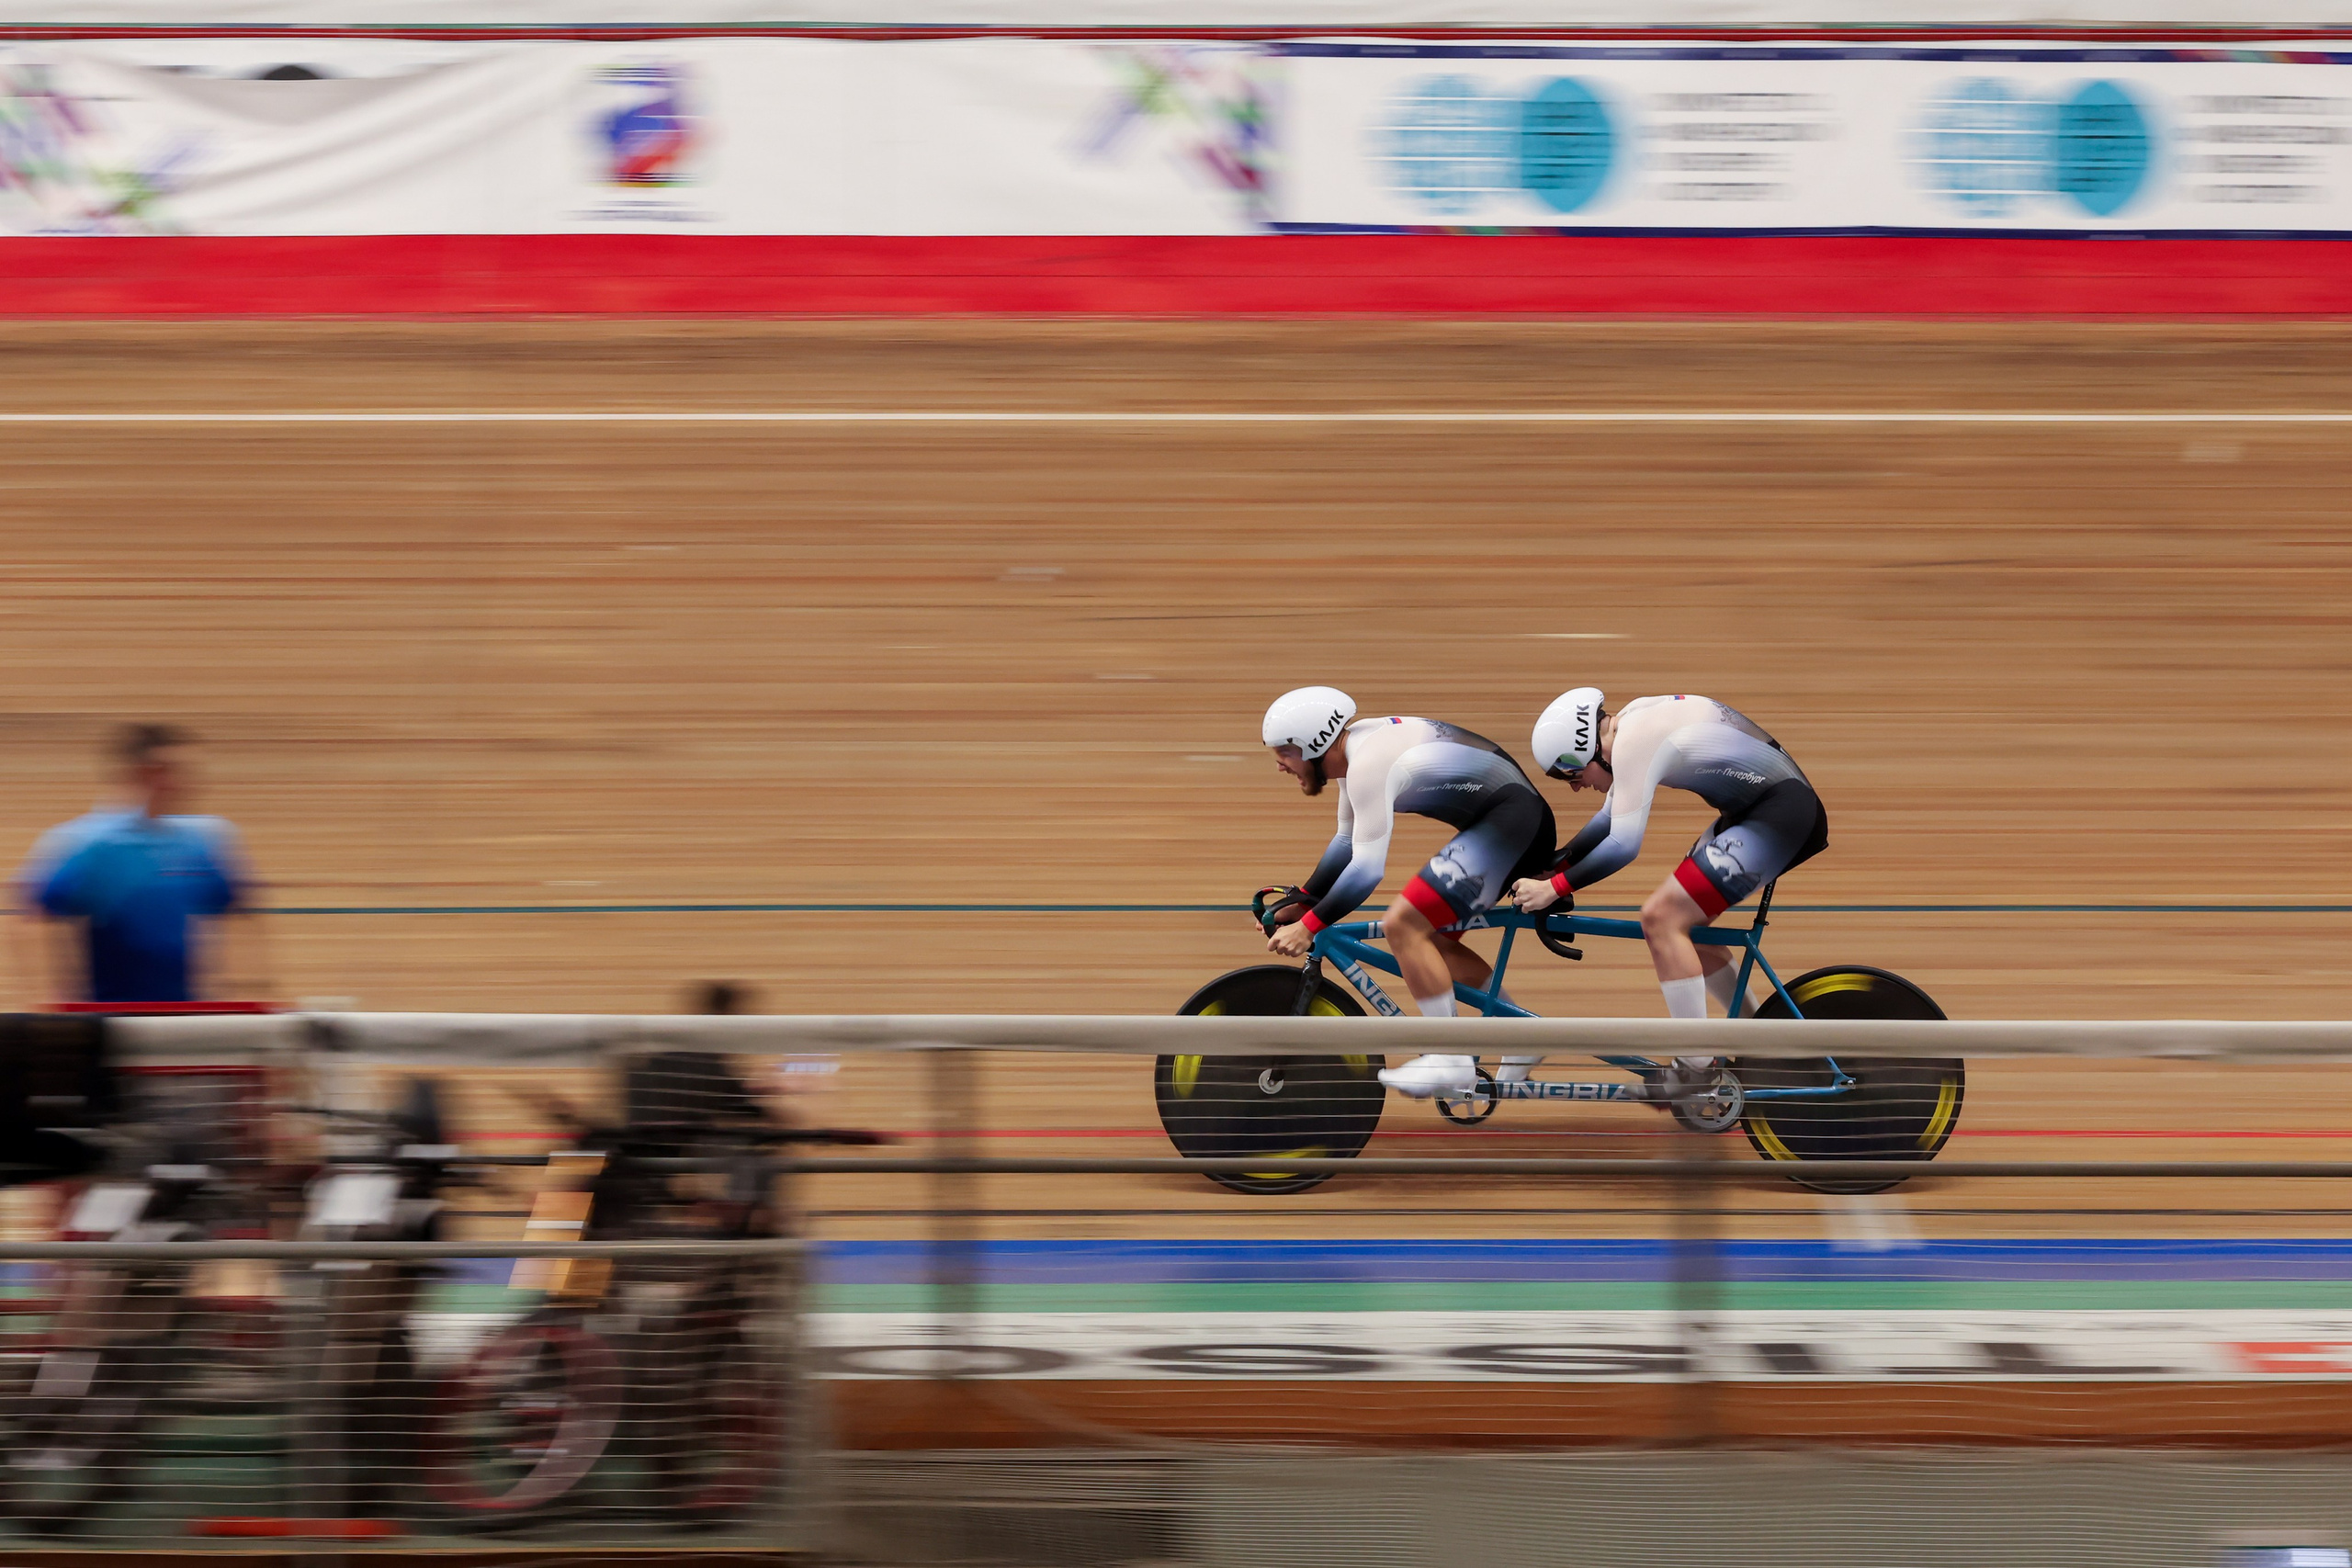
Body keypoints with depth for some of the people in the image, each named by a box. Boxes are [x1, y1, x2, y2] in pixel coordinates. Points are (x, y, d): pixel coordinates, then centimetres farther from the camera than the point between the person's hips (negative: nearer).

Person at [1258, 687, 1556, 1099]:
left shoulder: (1370, 764, -21)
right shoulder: (1354, 749, 10)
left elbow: (1368, 868, -24)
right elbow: (1348, 842, 22)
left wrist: (1308, 926, -20)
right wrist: (1299, 905, 19)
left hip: (1513, 819, -11)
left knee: (1403, 925, -17)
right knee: (1433, 942, 16)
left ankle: (1452, 1061, -13)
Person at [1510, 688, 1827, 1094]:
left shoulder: (1635, 742, -20)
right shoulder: (1633, 723, 9)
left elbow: (1624, 844, -26)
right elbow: (1610, 818, 21)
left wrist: (1554, 888, -18)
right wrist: (1549, 866, 17)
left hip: (1782, 814, -10)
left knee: (1661, 917, -14)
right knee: (1682, 921, 16)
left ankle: (1697, 1068, -9)